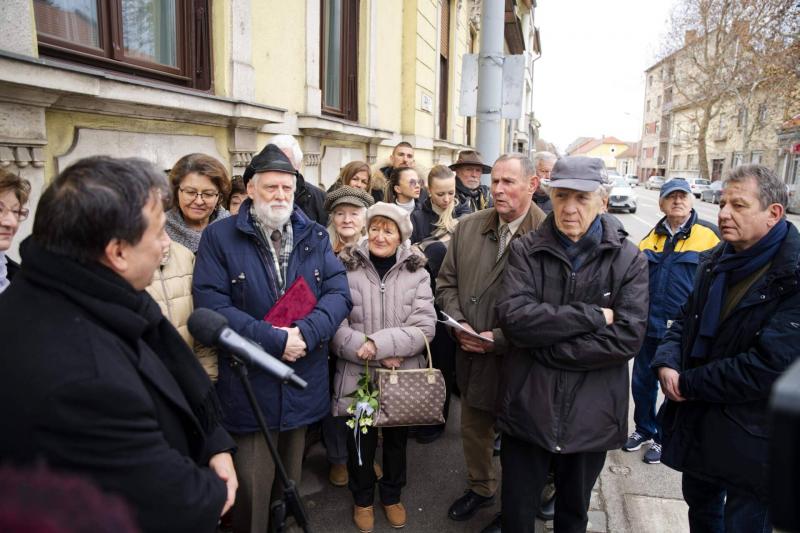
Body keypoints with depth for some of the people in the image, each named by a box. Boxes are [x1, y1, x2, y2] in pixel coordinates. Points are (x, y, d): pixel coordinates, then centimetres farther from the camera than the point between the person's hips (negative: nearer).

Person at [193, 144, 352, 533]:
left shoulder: (315, 236, 5)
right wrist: (274, 340, -21)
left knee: (291, 477, 22)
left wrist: (305, 332, -21)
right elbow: (211, 304, -16)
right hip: (249, 383, -3)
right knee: (253, 483, 9)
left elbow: (339, 292, -4)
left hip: (304, 381, 4)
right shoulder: (220, 236, -6)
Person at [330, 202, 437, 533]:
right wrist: (378, 356, -20)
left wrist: (380, 343, -24)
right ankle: (362, 497, 42)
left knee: (397, 440, 20)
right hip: (358, 376, -1)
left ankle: (392, 495, 46)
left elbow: (424, 327, -12)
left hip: (404, 377, 2)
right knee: (360, 442, 15)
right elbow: (335, 327, -12)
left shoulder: (416, 272, -3)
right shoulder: (346, 269, -8)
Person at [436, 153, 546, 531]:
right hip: (471, 354, 5)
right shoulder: (468, 226, 2)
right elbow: (446, 282, 9)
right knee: (473, 428, 22)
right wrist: (459, 322, -6)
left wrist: (498, 340, -19)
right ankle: (480, 488, 48)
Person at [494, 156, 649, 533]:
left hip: (591, 413, 0)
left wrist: (544, 348, -17)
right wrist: (594, 316, -20)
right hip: (528, 408, 0)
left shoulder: (629, 260, -4)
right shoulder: (526, 250, -4)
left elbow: (628, 337, -15)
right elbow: (514, 318, -18)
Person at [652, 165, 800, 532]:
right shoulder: (717, 261, 4)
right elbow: (686, 319, 10)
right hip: (697, 421, 7)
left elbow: (768, 367, -26)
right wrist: (668, 362, -10)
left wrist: (689, 383, -17)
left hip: (752, 437, -7)